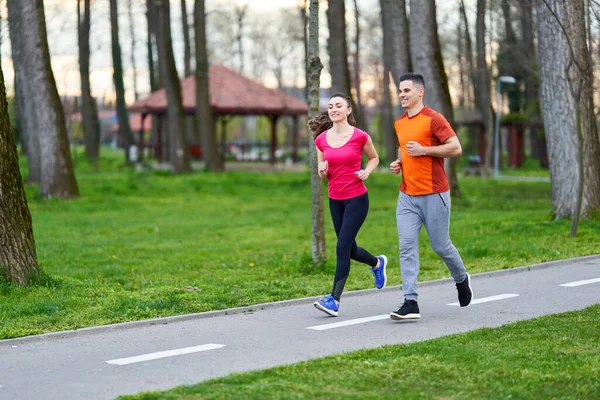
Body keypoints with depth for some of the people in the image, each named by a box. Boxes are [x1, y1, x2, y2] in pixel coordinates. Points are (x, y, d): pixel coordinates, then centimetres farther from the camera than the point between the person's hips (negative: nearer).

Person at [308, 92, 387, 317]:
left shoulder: (359, 136, -9)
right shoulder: (321, 140, 2)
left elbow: (374, 158, 9)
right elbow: (322, 174, 11)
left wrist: (367, 171, -10)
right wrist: (322, 170, -12)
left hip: (356, 198, -5)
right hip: (335, 200, 5)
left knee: (342, 248, -11)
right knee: (350, 250, 15)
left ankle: (334, 300, -7)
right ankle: (377, 263, 47)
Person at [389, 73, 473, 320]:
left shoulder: (433, 119, -10)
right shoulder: (399, 123, 12)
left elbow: (456, 148, -14)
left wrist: (423, 150, -20)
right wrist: (398, 163, 9)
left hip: (433, 195, -6)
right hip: (407, 196, 6)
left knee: (440, 245, 6)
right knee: (407, 247, -6)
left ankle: (461, 279, 36)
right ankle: (411, 304, -9)